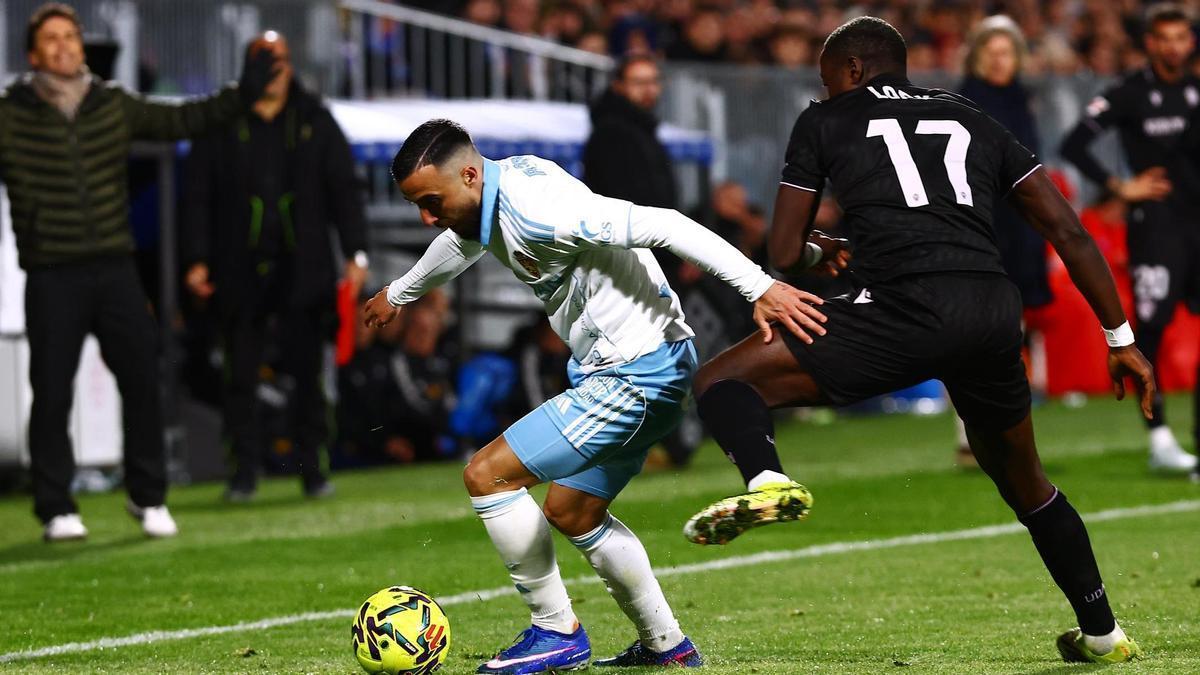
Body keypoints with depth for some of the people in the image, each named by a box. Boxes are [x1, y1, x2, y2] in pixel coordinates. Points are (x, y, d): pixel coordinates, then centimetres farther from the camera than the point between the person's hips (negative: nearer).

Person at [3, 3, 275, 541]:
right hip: (52, 278, -3)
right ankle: (56, 508, 8)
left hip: (115, 270, 3)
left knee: (142, 380, 0)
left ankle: (148, 496, 14)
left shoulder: (113, 107, 7)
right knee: (52, 391, -3)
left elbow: (179, 121, 17)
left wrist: (241, 96, 14)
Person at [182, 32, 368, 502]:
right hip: (240, 273, 0)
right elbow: (197, 195, 6)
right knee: (240, 377, 1)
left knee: (307, 371, 0)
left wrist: (356, 252, 0)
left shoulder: (315, 121, 8)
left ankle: (313, 469, 7)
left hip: (303, 269, 0)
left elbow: (343, 189, 8)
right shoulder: (221, 124, 5)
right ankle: (244, 472, 7)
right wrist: (197, 260, -2)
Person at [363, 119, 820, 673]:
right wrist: (399, 293, 52)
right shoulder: (487, 203, 6)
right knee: (571, 513, 22)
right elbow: (463, 241, 32)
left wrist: (758, 287, -36)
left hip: (636, 375, -11)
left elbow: (658, 225, -30)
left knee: (487, 476, -10)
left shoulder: (533, 207, -25)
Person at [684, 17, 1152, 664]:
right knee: (1024, 483, 29)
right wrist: (1121, 339, 26)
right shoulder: (973, 121, 28)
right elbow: (1069, 233, 22)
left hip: (907, 310, -5)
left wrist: (817, 250, 39)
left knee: (722, 380, 3)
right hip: (996, 311, 5)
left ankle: (767, 480, -27)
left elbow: (784, 254, 15)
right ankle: (1102, 633, 33)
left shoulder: (825, 121, 18)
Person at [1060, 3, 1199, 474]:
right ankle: (1159, 439, -8)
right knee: (1150, 330, -11)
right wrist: (1120, 188, -11)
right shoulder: (1129, 94, -6)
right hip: (1155, 224, -6)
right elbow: (1073, 146, -10)